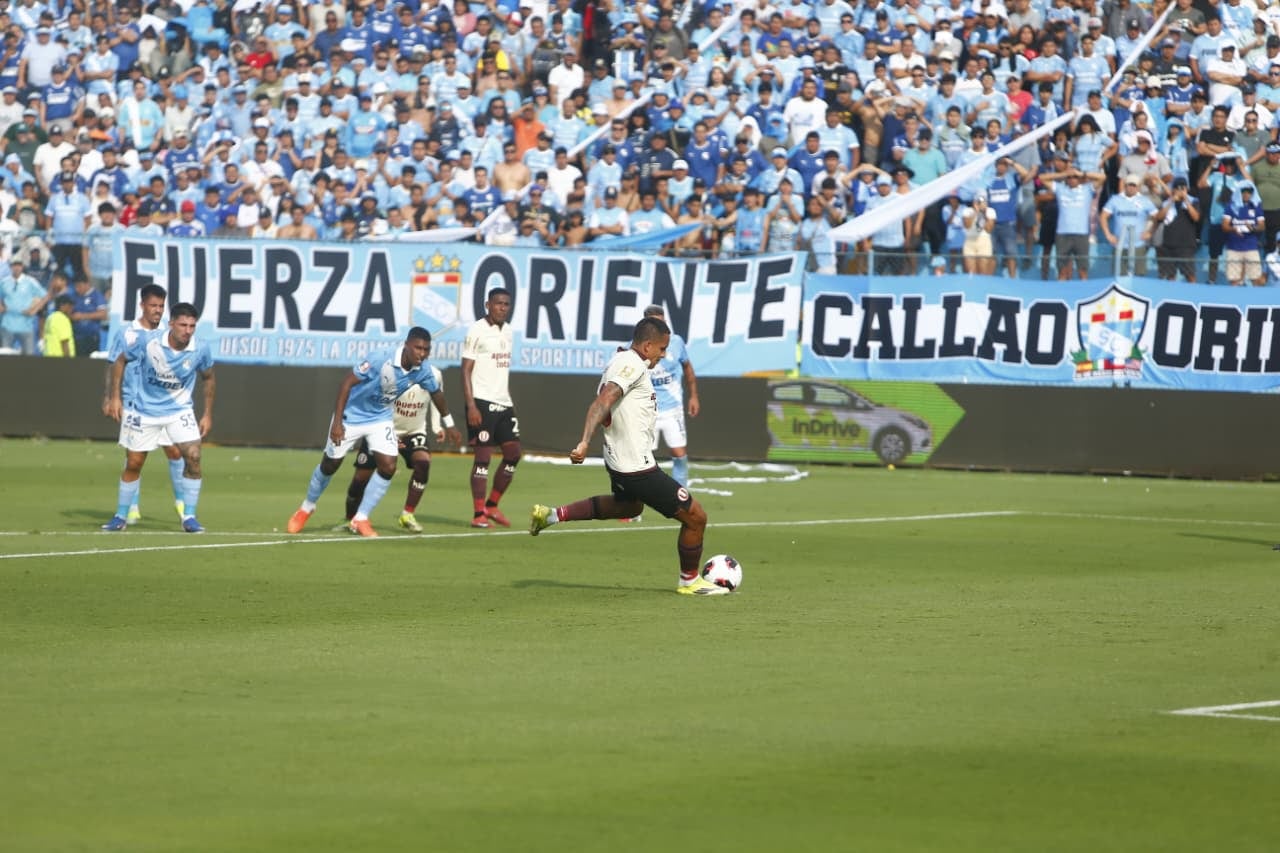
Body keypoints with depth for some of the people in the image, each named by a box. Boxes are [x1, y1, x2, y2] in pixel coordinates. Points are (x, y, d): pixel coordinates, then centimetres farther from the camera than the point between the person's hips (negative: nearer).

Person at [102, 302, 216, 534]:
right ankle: (121, 517, 23)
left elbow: (208, 378, 6)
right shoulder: (147, 341, -19)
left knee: (193, 457, -17)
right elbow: (120, 361, -1)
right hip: (144, 410, -1)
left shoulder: (201, 349, -14)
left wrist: (208, 414, 5)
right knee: (133, 463, 5)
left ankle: (189, 517, -6)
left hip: (179, 410, 1)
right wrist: (115, 397, -4)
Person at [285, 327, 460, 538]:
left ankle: (360, 520, 3)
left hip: (381, 418, 4)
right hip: (352, 415, -4)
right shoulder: (381, 360, -32)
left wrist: (448, 425, 17)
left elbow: (436, 393, 7)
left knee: (388, 467, -12)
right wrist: (337, 422, -29)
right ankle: (306, 509, 33)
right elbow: (347, 382, -27)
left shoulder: (422, 371, -15)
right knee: (329, 465, 7)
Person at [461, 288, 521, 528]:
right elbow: (466, 370, -10)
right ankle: (478, 514, -3)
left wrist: (509, 401, 17)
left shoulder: (507, 330, 14)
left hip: (503, 402, 8)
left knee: (513, 453, 6)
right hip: (482, 401, -8)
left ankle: (492, 506, 18)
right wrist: (471, 406, -18)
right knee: (483, 455, -7)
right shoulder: (477, 331, -8)